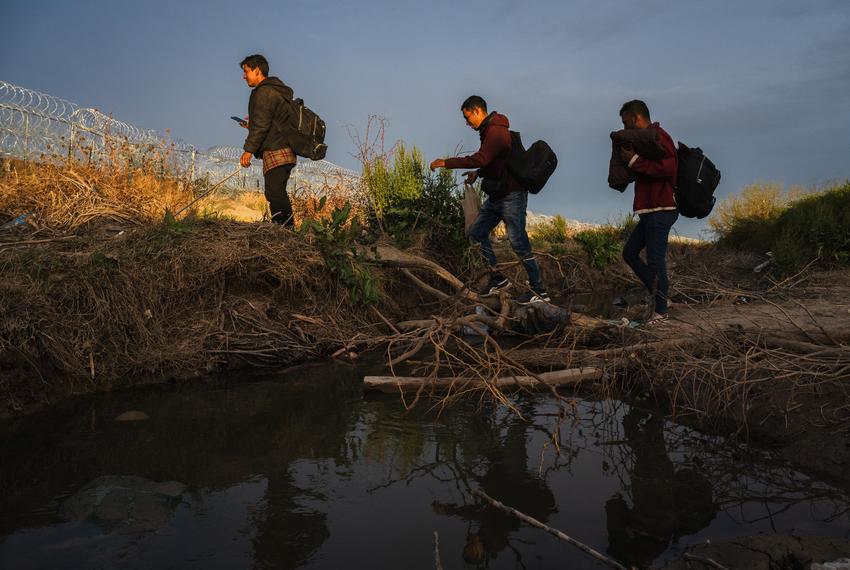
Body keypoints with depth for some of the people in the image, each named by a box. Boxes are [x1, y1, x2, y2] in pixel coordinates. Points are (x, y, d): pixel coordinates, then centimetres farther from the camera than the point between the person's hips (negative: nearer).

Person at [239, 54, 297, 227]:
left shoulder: (264, 92, -9)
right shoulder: (276, 91, 23)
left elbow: (261, 125, -17)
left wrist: (248, 149, -18)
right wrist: (252, 125, 24)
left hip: (275, 152, -10)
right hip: (285, 152, 10)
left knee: (275, 194, -14)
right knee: (278, 194, 12)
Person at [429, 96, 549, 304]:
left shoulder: (496, 131, -18)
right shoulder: (489, 131, 15)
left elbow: (481, 158, -33)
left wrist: (447, 162, -29)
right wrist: (478, 173, 11)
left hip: (511, 195, -10)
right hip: (496, 196, 11)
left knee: (519, 243, -7)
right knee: (477, 232, 12)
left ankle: (539, 291, 2)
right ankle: (497, 278, 20)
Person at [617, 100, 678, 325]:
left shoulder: (658, 137, -11)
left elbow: (668, 167, -25)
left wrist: (634, 161, -18)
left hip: (661, 211, -10)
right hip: (650, 211, 10)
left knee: (655, 260, -6)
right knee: (629, 253, 13)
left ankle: (660, 311, 3)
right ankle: (657, 293, 20)